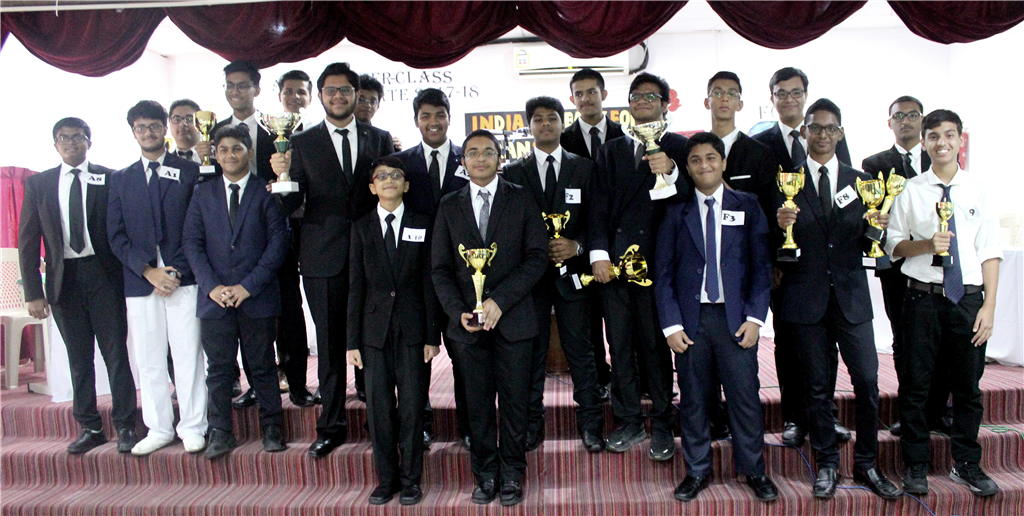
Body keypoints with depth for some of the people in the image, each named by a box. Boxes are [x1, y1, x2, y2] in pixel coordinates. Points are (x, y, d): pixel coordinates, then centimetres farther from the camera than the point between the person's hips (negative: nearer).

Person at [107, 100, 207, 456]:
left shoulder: (190, 172, 7)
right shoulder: (121, 180, 15)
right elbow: (116, 236, 7)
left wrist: (177, 271, -10)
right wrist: (149, 271, -7)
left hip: (183, 279, -2)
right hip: (139, 281, 3)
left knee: (188, 356, -1)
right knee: (149, 360, 6)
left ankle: (192, 427, 10)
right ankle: (159, 429, 17)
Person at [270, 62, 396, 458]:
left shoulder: (379, 139, 8)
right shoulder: (302, 143, 6)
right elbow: (290, 205, 1)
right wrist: (283, 177, -20)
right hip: (324, 257, 0)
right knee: (330, 343, 7)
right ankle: (332, 425, 20)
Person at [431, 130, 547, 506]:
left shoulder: (521, 200, 4)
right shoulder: (449, 206, 9)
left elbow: (537, 257, -3)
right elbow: (440, 268, 7)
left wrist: (499, 301, -13)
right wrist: (459, 312, -7)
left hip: (513, 318, -1)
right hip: (468, 321, 2)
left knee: (514, 400, 4)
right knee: (479, 402, 8)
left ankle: (511, 474, 20)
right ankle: (485, 474, 22)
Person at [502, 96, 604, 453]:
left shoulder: (584, 168, 8)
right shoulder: (513, 172, 8)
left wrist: (577, 245, -12)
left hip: (571, 271, 0)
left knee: (580, 350, 4)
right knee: (532, 350, 6)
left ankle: (590, 423, 15)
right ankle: (532, 423, 18)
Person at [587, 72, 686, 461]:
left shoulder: (679, 149, 6)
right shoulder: (610, 151, 17)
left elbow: (689, 199, -6)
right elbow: (598, 207, 9)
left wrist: (670, 173, -24)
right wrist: (598, 253, -2)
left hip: (657, 262, -3)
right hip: (614, 261, 3)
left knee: (657, 344, 1)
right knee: (620, 345, 8)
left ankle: (661, 424, 16)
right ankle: (628, 421, 21)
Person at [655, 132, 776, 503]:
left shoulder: (747, 206, 6)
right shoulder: (676, 211, 6)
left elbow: (761, 264, 4)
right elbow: (663, 271, 3)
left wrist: (755, 317, -5)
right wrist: (671, 324, -4)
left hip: (735, 316, 0)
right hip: (690, 317, 1)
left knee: (745, 394, 1)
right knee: (693, 398, 6)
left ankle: (754, 471, 20)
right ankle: (697, 471, 21)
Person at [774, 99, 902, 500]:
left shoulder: (861, 180, 8)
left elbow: (867, 246, 6)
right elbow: (776, 247, -2)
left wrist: (876, 229, -14)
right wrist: (781, 226, -22)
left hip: (851, 295, 2)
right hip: (806, 297, -2)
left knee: (867, 381, 2)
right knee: (818, 387, 8)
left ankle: (867, 464, 20)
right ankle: (827, 465, 23)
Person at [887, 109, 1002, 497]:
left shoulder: (977, 189, 3)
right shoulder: (911, 191, 2)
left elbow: (990, 251, 1)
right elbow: (893, 245, 5)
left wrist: (989, 306, -4)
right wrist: (926, 245, -14)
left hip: (968, 298, 1)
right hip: (923, 297, -1)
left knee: (968, 384, 11)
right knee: (915, 384, 5)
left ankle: (966, 465, 28)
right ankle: (916, 465, 20)